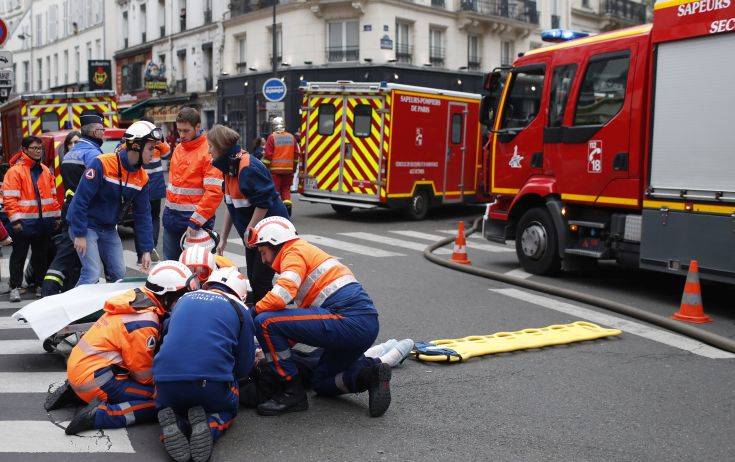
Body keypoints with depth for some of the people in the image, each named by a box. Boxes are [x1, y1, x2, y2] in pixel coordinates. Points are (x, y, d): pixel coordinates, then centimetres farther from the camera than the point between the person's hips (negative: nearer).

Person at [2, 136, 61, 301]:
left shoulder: (46, 171, 12)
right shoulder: (15, 171, -7)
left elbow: (53, 195, 18)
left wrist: (57, 216, 15)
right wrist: (15, 220, -16)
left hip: (44, 223, 5)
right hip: (24, 223, -5)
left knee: (41, 255, 13)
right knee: (19, 256, 3)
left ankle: (40, 285, 23)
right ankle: (15, 287, 10)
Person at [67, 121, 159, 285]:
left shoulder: (142, 177, -2)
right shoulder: (103, 164, -22)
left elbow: (143, 214, 3)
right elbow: (81, 199, -21)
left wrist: (146, 250, 0)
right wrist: (79, 235, -21)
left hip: (109, 229, 7)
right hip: (87, 225, -7)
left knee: (119, 274, 6)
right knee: (93, 274, -14)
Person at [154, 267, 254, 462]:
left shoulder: (184, 299, 21)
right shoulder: (239, 309, 10)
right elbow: (244, 369, 13)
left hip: (165, 378, 3)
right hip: (212, 385, -2)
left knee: (169, 406, 34)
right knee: (227, 409, 29)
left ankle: (173, 423, -2)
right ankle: (209, 426, -5)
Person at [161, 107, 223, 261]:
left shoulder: (209, 152, -14)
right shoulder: (178, 149, 10)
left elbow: (214, 192, -21)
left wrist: (196, 221, -23)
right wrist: (169, 208, 16)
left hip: (195, 220, -7)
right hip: (171, 218, 7)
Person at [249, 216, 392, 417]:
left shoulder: (294, 252, 1)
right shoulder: (308, 251, 30)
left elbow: (281, 295, -18)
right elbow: (306, 313, 30)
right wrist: (275, 347, 25)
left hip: (349, 320, -10)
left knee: (265, 322, -12)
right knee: (322, 384, 26)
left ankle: (292, 392, -6)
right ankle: (370, 372, 3)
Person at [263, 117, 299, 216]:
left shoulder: (272, 137, -6)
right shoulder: (291, 137, 7)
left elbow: (268, 154, -10)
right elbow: (296, 153, 11)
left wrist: (266, 167, -3)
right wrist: (294, 167, 21)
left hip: (275, 168, -4)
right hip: (288, 168, 4)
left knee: (275, 189, 3)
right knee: (286, 188, 15)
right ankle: (288, 203, -1)